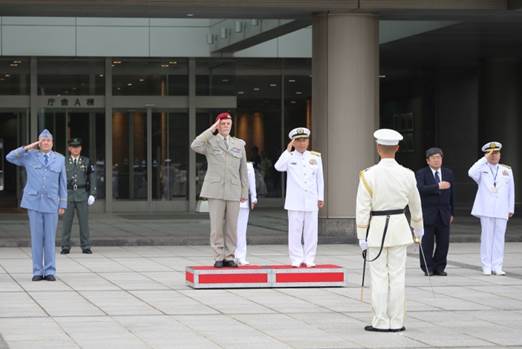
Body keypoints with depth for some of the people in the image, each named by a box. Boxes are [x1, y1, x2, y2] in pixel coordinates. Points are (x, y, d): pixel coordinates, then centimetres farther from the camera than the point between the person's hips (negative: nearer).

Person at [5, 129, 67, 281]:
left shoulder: (59, 159, 5)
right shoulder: (30, 156, 4)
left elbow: (62, 183, 6)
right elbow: (9, 157, -2)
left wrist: (63, 204, 2)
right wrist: (28, 147, -5)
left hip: (51, 203, 1)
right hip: (34, 201, 0)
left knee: (50, 237, 0)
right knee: (36, 236, 0)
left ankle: (50, 272, 6)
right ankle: (38, 272, 5)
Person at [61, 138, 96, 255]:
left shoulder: (87, 162, 6)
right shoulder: (64, 162, 5)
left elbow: (92, 178, 5)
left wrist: (92, 194, -3)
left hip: (82, 195, 0)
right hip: (68, 194, 0)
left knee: (84, 221, 0)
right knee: (67, 221, -1)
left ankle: (86, 247, 5)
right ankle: (65, 247, 4)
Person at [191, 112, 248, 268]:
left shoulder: (239, 144, 11)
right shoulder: (210, 141, 2)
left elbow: (243, 170, 12)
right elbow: (195, 146, -21)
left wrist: (244, 192, 8)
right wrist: (211, 130, -15)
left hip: (233, 191, 3)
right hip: (215, 190, -3)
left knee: (231, 226, 2)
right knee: (216, 226, -4)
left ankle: (229, 257, 9)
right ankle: (219, 258, 1)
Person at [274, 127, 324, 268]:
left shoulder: (315, 157, 10)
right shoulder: (289, 157, 2)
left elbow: (319, 179, 13)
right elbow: (278, 167, -18)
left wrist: (321, 198, 10)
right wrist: (288, 150, -19)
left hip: (311, 201, 2)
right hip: (295, 202, -2)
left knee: (311, 232, 2)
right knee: (295, 232, -1)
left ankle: (309, 260, 8)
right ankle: (297, 260, 4)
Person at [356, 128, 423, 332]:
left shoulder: (369, 175, -12)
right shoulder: (407, 175, -1)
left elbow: (363, 209, -10)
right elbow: (415, 204, 13)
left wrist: (362, 237, -3)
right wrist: (418, 227, 30)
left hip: (376, 228, -3)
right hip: (399, 227, 3)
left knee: (379, 277, 2)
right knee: (397, 276, 6)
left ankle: (381, 322, 4)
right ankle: (396, 322, 9)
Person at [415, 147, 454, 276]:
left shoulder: (448, 173, 11)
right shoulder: (421, 174, -2)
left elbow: (451, 195, 15)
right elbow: (420, 189, -20)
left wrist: (451, 213, 14)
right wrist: (438, 186, -26)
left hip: (444, 214, 4)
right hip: (427, 213, -4)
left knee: (443, 242, 2)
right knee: (427, 242, -2)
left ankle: (439, 267, 12)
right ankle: (427, 268, 6)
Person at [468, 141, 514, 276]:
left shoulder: (507, 170, 13)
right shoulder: (482, 169, 6)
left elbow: (511, 190, 14)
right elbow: (471, 173, -18)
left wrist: (511, 209, 9)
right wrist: (485, 159, -14)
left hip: (501, 210, 2)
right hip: (486, 209, -2)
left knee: (499, 237, 1)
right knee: (487, 237, -1)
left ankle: (497, 267, 3)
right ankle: (486, 267, 2)